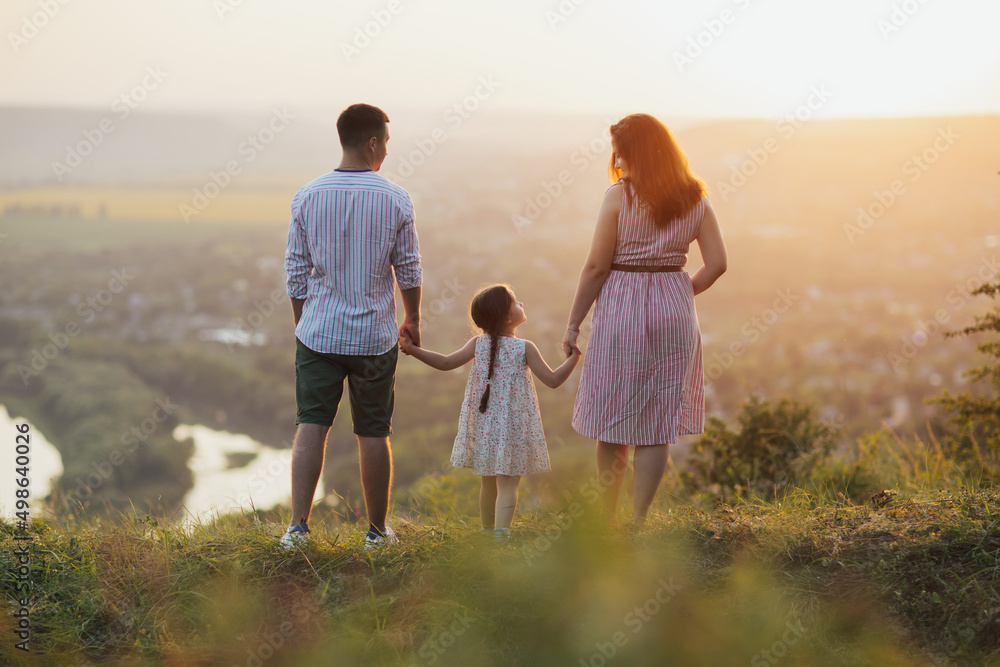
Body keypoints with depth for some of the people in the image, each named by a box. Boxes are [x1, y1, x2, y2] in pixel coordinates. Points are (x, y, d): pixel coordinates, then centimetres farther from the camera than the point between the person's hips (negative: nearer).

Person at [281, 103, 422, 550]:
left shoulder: (307, 198, -2)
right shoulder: (395, 201, -6)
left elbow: (296, 271, 3)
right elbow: (409, 270, 1)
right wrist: (413, 319, 17)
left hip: (318, 332, 1)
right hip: (374, 336, -1)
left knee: (311, 426, 2)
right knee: (373, 434, 8)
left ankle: (299, 525, -8)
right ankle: (377, 530, 19)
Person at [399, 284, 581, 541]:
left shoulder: (478, 344, -2)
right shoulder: (525, 348, -12)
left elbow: (446, 362, 2)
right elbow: (553, 380, -12)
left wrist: (413, 350, 11)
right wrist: (573, 359, 0)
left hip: (483, 427, 4)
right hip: (513, 429, -4)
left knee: (488, 483, 18)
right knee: (507, 485, -3)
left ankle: (487, 533, 30)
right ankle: (500, 537, -14)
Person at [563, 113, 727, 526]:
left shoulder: (619, 196, -9)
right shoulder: (694, 199, 4)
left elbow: (597, 267, -10)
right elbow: (717, 264, 1)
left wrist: (573, 322, -2)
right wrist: (680, 296, 14)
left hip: (621, 309, -4)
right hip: (674, 313, 4)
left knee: (613, 422, 7)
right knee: (658, 423, 8)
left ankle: (606, 521, 15)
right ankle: (638, 522, 10)